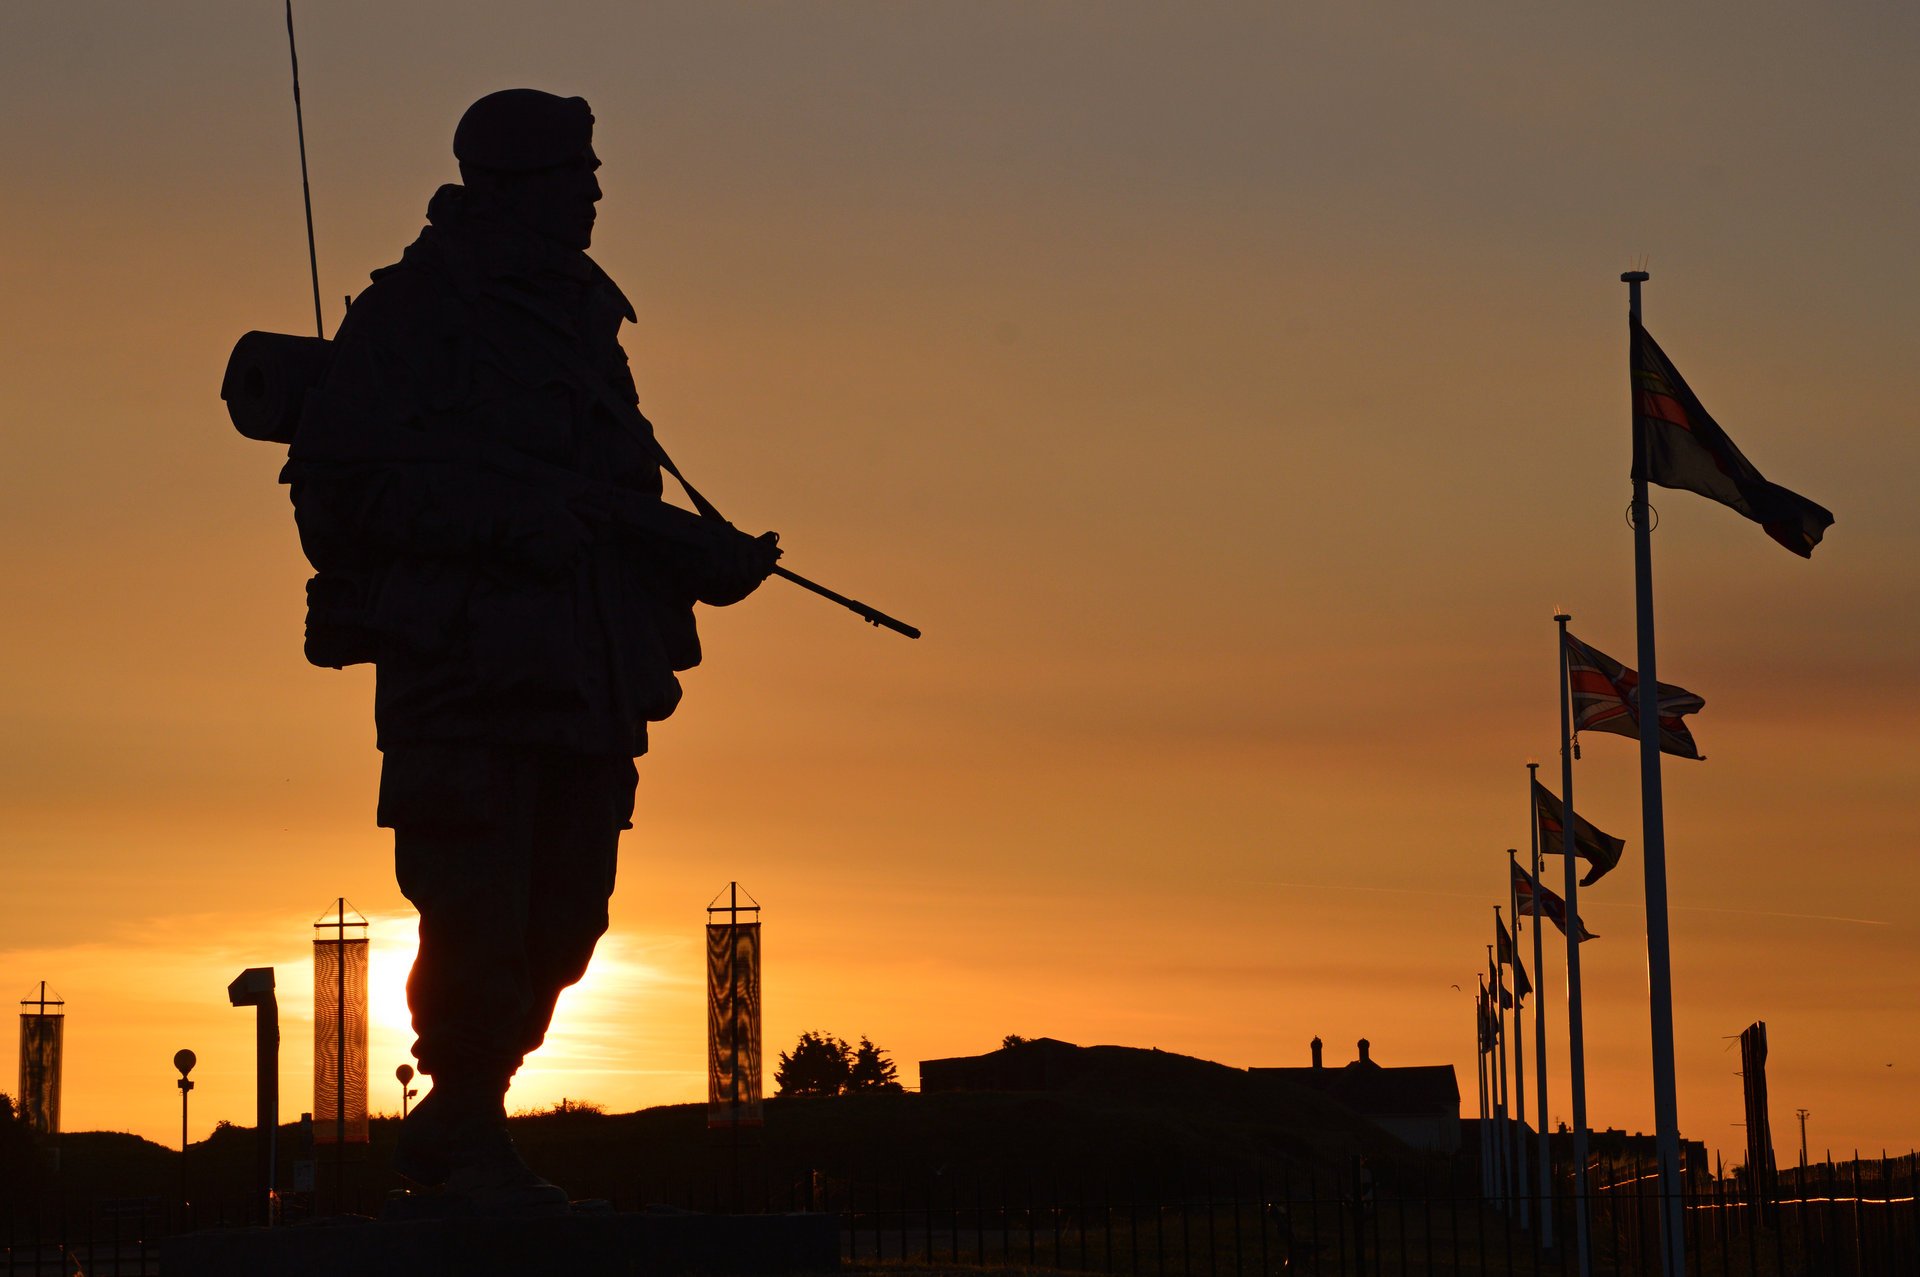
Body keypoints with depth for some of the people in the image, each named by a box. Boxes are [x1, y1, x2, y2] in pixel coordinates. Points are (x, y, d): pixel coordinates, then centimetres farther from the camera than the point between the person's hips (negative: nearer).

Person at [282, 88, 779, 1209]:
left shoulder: (581, 323, 20)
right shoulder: (416, 313, -2)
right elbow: (340, 485, -10)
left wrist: (703, 563, 7)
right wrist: (504, 525, -18)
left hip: (587, 674, 7)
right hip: (464, 657, -7)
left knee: (562, 921, 8)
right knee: (477, 917, -8)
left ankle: (454, 1129, 21)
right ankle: (467, 1141, 6)